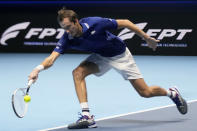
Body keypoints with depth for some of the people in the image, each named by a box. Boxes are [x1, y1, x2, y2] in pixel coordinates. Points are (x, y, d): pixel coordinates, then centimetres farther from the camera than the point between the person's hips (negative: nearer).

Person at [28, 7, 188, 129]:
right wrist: (38, 68, -54)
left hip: (120, 55, -4)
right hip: (100, 57, 4)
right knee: (78, 72, -24)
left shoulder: (95, 23, -34)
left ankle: (171, 93, 31)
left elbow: (125, 23, -21)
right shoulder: (67, 39, -22)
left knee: (145, 92, -2)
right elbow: (52, 58, -32)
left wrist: (147, 38, -13)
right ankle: (87, 116, -24)